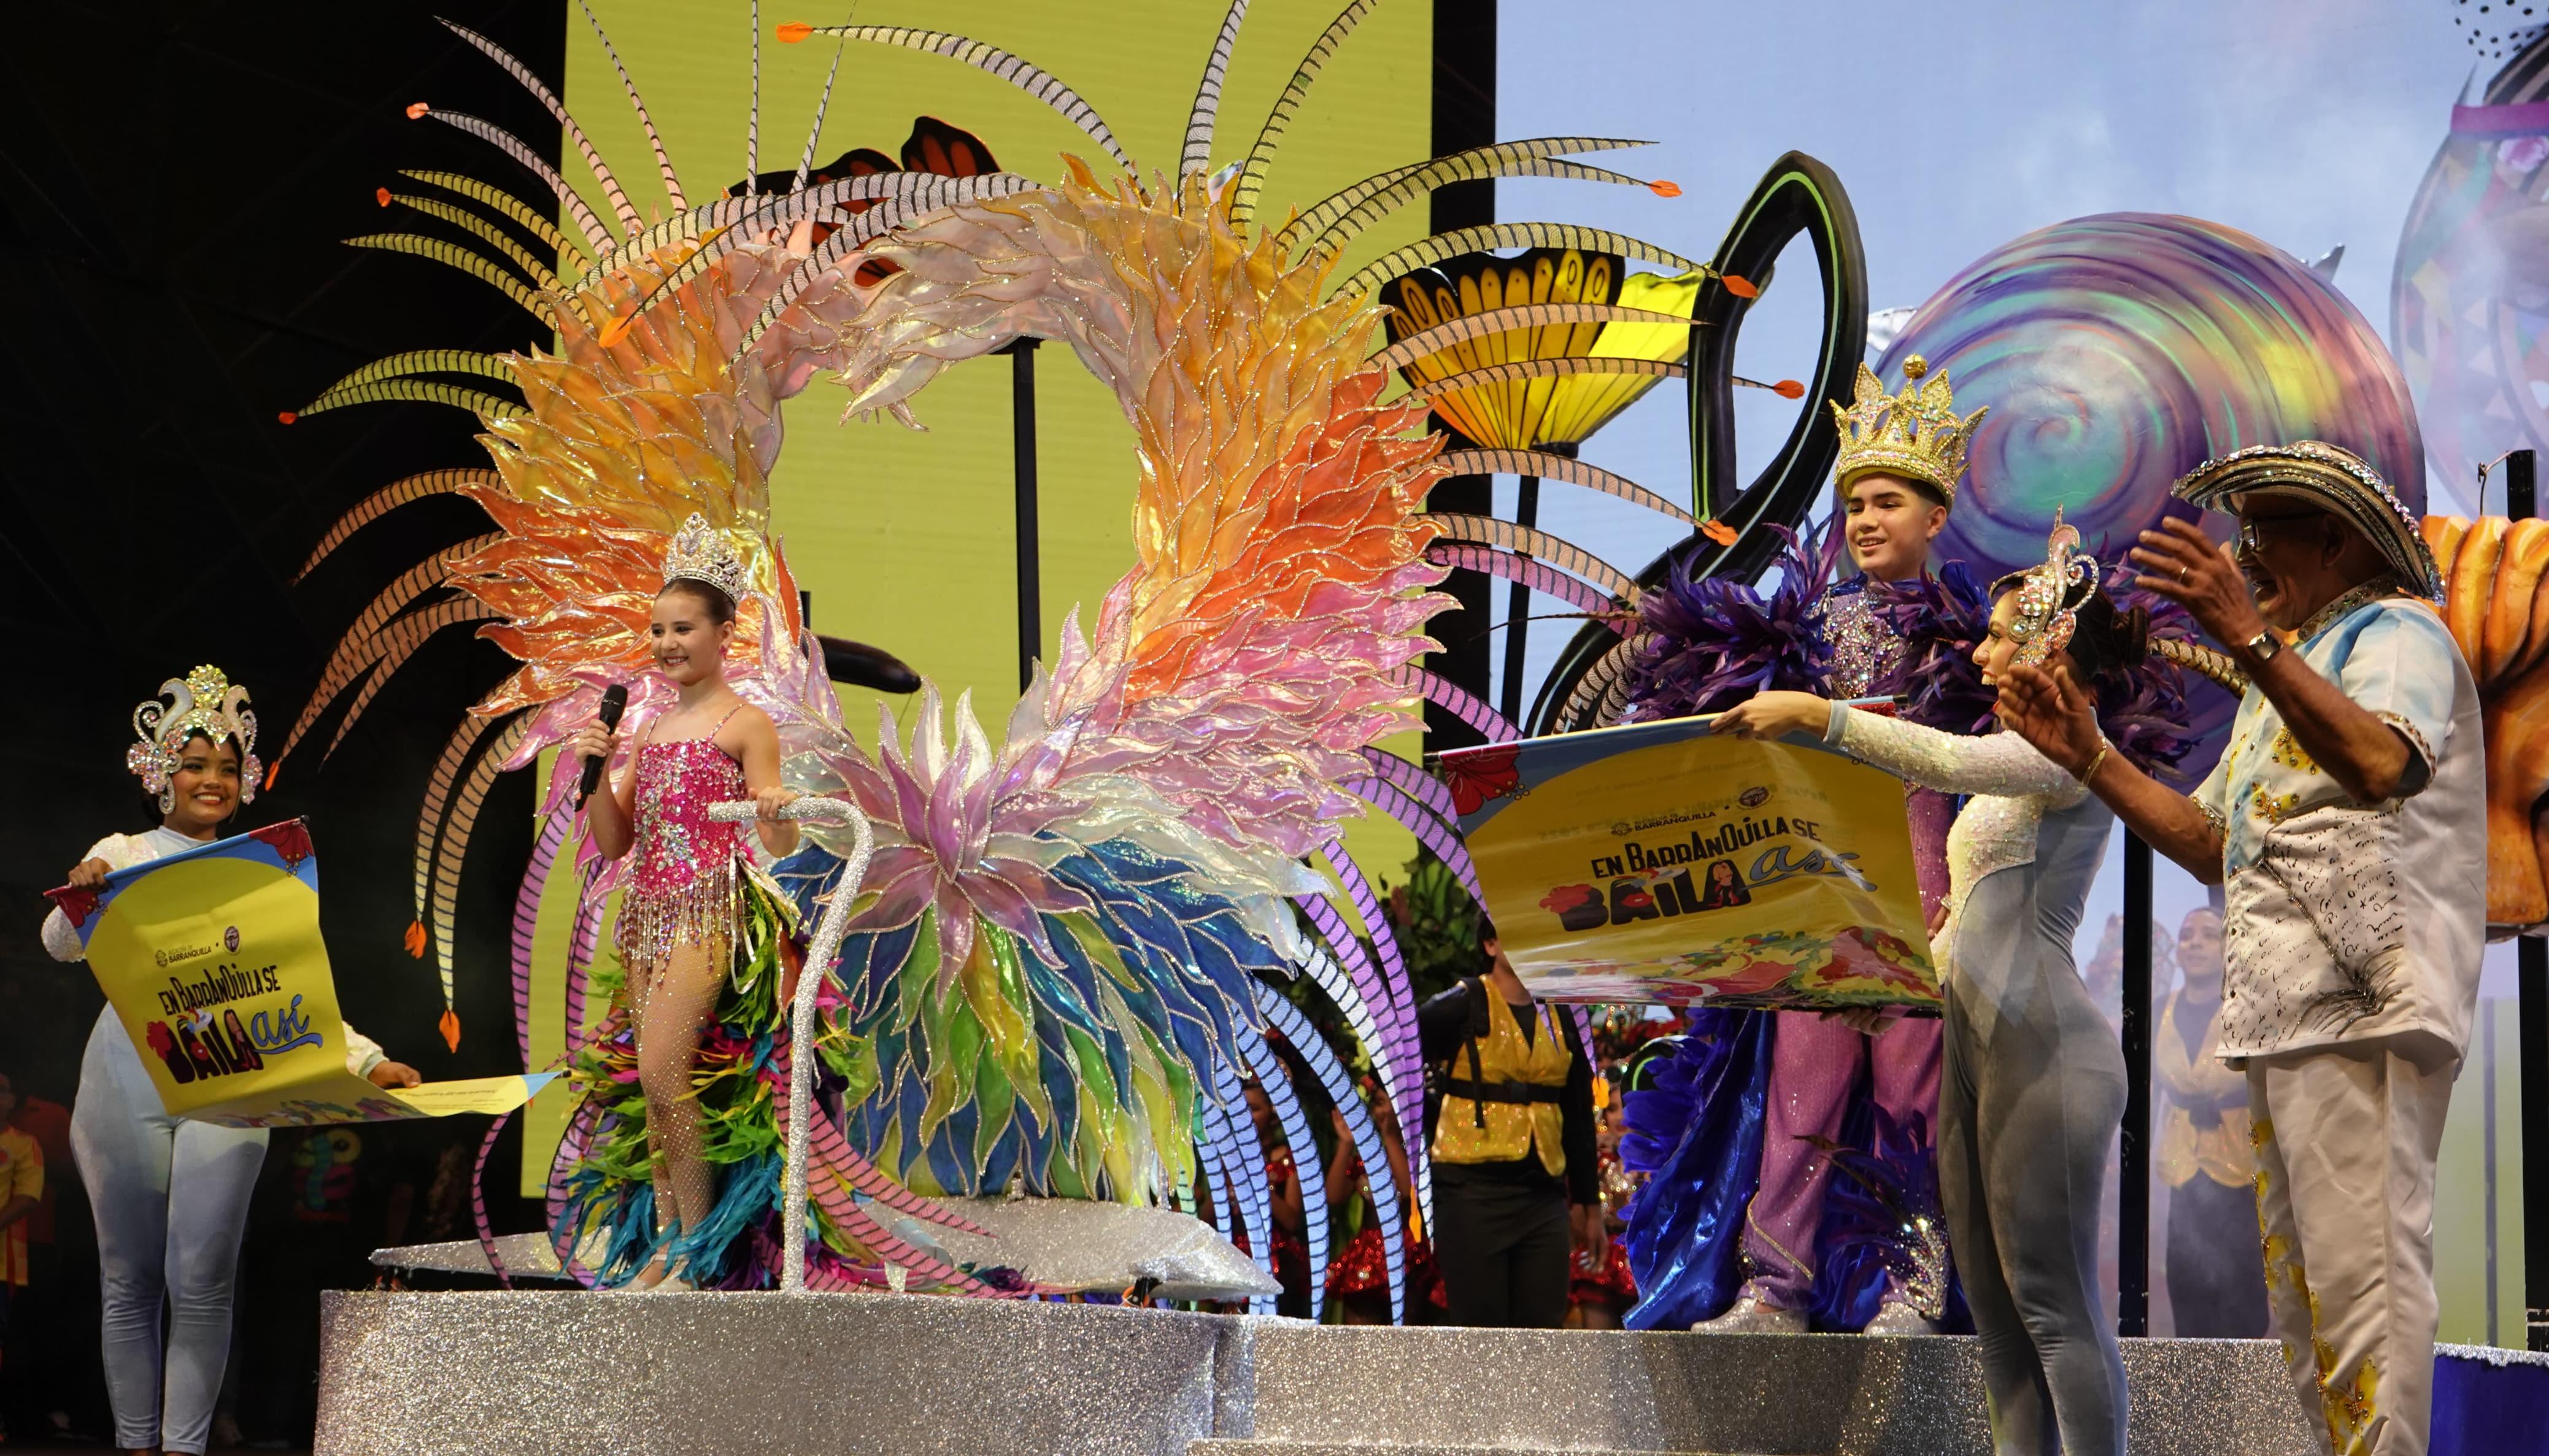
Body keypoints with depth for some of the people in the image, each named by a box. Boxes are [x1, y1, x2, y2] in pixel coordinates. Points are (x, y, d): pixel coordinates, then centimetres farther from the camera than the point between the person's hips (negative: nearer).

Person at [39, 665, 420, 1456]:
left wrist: (368, 1062, -6)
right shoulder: (122, 856, 7)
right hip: (127, 1079, 0)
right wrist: (78, 899, -30)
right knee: (130, 1280, 3)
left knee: (202, 1280, -6)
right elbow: (62, 944, -7)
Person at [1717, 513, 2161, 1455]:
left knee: (2051, 1298, -10)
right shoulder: (2027, 763, 22)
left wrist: (1816, 713, -28)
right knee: (1994, 1302, 7)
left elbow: (1949, 759, -28)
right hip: (1979, 1042, 10)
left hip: (2045, 1050, -10)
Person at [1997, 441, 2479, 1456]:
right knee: (2302, 1294, 10)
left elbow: (2381, 765, -25)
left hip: (2360, 1007, -10)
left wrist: (2250, 639, -31)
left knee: (2360, 1269, -14)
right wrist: (2087, 758, 18)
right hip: (2281, 1015, 10)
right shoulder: (2291, 673, 28)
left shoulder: (2395, 631, -2)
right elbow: (2211, 846, 25)